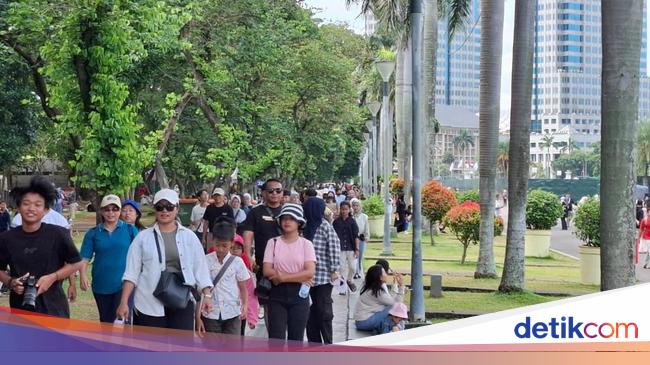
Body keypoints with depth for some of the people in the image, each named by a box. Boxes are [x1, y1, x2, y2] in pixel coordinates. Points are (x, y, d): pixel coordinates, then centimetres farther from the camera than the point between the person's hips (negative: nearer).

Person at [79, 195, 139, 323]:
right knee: (105, 322, 16)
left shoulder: (130, 230, 0)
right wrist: (83, 276, -16)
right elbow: (84, 258, 0)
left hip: (124, 284, -3)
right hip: (101, 286, 3)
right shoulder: (93, 233, 5)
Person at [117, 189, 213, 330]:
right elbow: (131, 272, 1)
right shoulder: (143, 237, 4)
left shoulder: (189, 237, 7)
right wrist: (124, 302, -6)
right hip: (149, 304, -1)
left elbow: (200, 268, 7)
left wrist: (207, 295, -3)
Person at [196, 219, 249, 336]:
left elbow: (243, 288, 6)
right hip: (210, 314, 0)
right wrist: (198, 317, -1)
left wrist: (245, 305, -13)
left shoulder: (237, 262, 0)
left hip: (232, 314, 0)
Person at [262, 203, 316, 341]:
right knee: (276, 338, -5)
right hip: (277, 294, 0)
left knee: (296, 338, 8)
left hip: (299, 294, 0)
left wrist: (283, 277, -15)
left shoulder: (306, 244, 1)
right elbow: (267, 271, -6)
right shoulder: (273, 243, 3)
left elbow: (310, 273, -11)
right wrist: (298, 277, -12)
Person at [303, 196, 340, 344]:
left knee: (324, 311, -2)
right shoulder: (307, 226, 8)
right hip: (309, 275, 6)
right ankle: (314, 342, 19)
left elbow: (334, 248, -11)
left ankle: (328, 344, 6)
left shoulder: (325, 226, -10)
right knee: (312, 310, 10)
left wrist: (334, 270, -12)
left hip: (323, 276, -6)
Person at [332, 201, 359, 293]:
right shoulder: (336, 222, 1)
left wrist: (357, 249, -5)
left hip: (351, 248, 0)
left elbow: (356, 236, -1)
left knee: (352, 267, 3)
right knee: (343, 267, 0)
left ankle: (349, 280, 30)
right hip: (340, 248, 0)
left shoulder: (352, 221, 0)